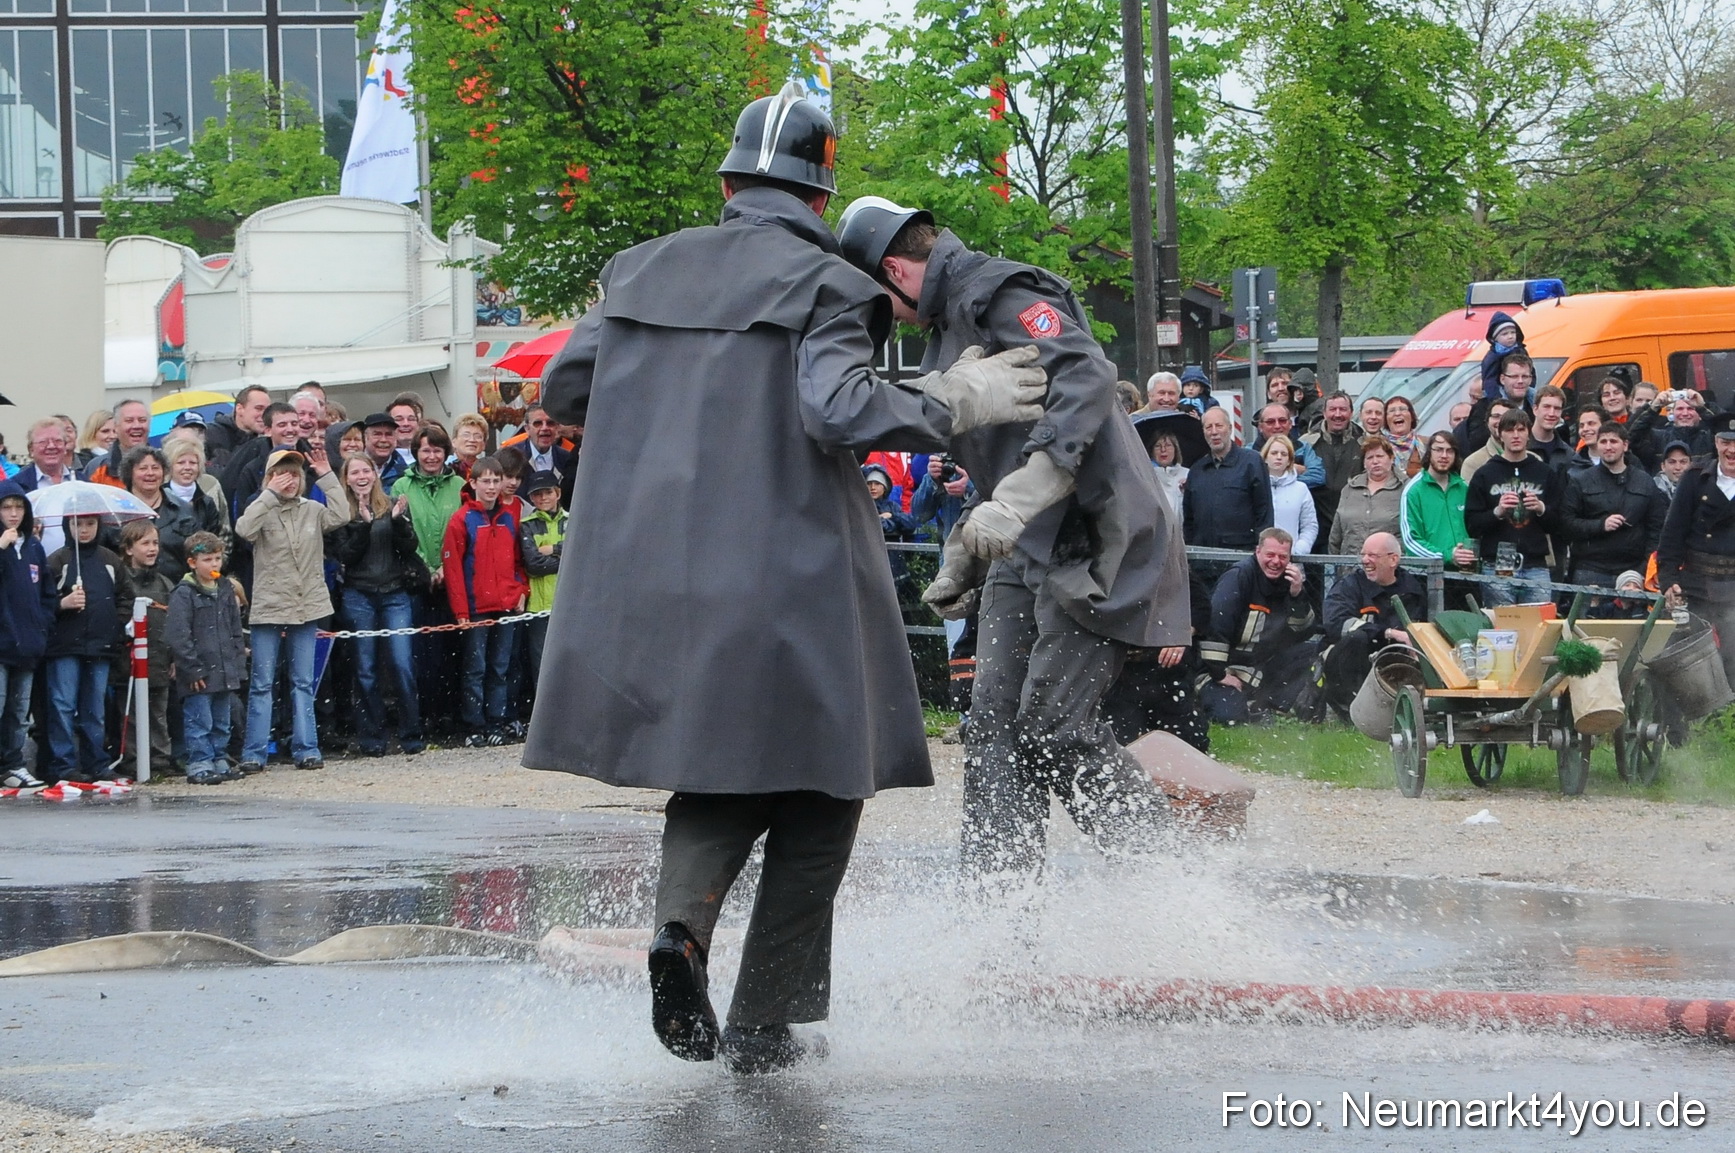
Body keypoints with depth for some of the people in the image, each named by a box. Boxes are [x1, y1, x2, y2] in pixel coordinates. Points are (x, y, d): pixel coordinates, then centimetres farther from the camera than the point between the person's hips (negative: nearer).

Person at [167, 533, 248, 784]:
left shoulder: (226, 589, 12)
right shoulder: (184, 594, -9)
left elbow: (237, 631, 19)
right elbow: (178, 637, -14)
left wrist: (238, 665, 12)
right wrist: (193, 669, -15)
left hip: (225, 673, 7)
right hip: (199, 676, -7)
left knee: (221, 723, 13)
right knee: (199, 722, -5)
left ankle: (220, 761, 21)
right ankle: (199, 766, -1)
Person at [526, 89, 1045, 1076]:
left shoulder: (644, 272, 9)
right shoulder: (821, 286, -6)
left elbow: (562, 390, 12)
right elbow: (838, 408, -20)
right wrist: (953, 404, -7)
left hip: (654, 578, 5)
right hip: (786, 579, -5)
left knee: (719, 770, 19)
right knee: (815, 789, 10)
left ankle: (683, 920, -12)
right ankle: (764, 1024, 8)